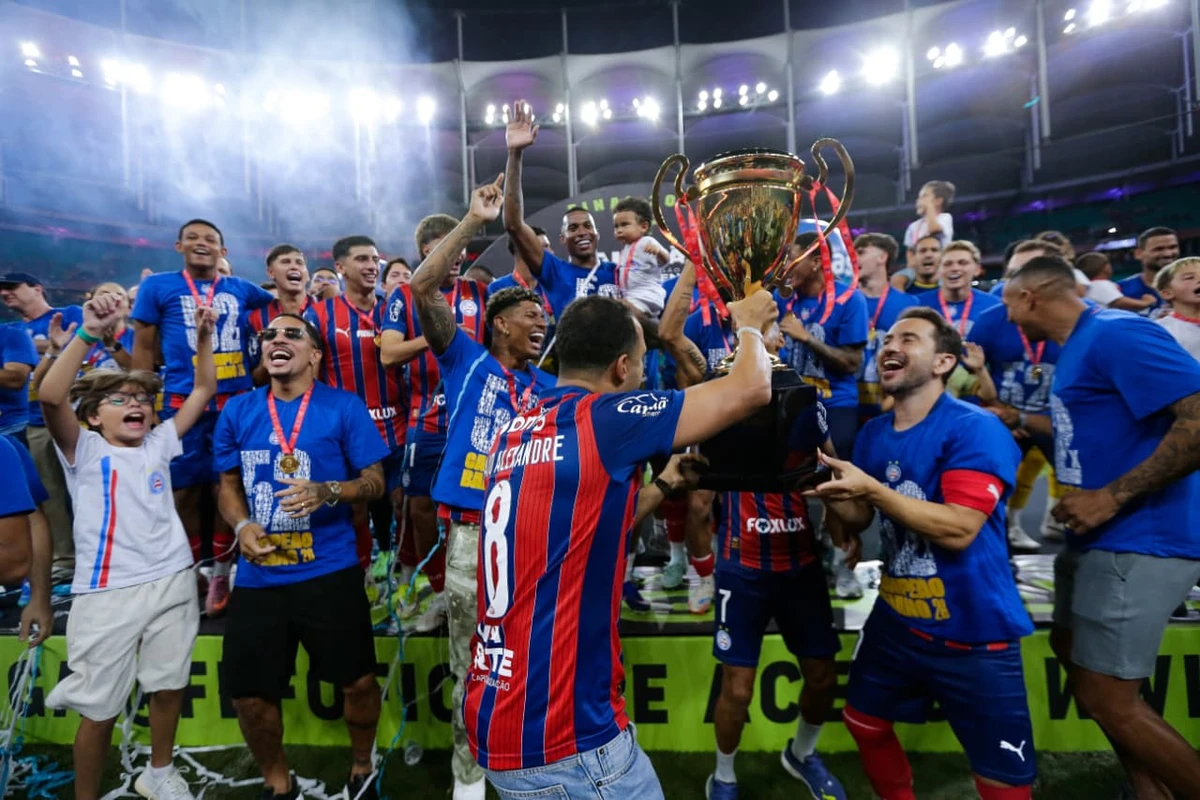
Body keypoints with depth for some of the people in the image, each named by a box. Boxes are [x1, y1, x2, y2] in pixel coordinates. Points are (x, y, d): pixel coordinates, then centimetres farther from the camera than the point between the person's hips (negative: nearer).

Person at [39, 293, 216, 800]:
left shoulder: (159, 444, 9)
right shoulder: (84, 450, -2)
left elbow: (204, 391, 9)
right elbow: (50, 396, -21)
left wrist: (204, 338, -2)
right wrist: (89, 333, -29)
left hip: (172, 583, 4)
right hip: (107, 594, -4)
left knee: (168, 687, 17)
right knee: (100, 710, 8)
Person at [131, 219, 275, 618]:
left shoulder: (239, 288, 12)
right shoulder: (157, 286, 6)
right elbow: (144, 348, 7)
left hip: (237, 401, 2)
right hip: (183, 402, -1)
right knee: (184, 491, 3)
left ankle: (221, 573, 19)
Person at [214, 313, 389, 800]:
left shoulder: (344, 407, -4)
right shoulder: (238, 411, 6)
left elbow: (375, 481, -3)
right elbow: (229, 484, 14)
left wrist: (327, 492, -22)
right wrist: (241, 526, -6)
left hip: (329, 572, -3)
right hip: (259, 577, 3)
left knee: (358, 681, 4)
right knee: (248, 691, 10)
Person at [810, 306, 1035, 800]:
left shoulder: (975, 429, -18)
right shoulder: (874, 434, 3)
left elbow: (959, 530, -27)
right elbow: (860, 521, 7)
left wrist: (872, 489, -31)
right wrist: (834, 494, -13)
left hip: (973, 632, -6)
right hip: (895, 620, 7)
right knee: (864, 724, 23)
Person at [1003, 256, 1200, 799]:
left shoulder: (1115, 333, -18)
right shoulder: (1078, 347, 14)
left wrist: (1112, 497, -24)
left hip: (1137, 541, -11)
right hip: (1099, 538, 11)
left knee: (1108, 700, -5)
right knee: (1072, 650, 22)